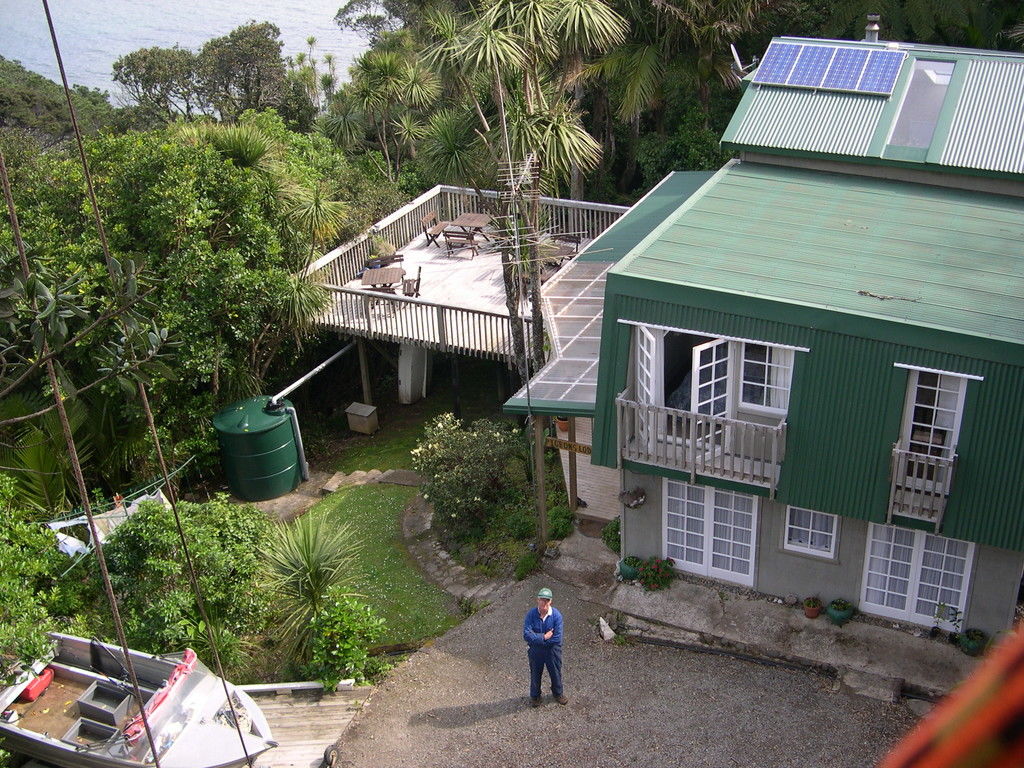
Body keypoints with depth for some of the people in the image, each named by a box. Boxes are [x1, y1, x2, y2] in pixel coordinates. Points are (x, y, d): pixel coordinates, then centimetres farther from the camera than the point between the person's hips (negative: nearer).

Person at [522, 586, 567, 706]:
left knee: (556, 673, 19)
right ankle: (535, 695, 44)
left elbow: (557, 638, -22)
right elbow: (526, 635, -26)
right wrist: (544, 637, -27)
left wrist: (537, 639, -18)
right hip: (535, 651, 0)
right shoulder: (531, 614, -19)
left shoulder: (556, 615, -19)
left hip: (552, 650, 0)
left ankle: (558, 693, 46)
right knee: (535, 674, 19)